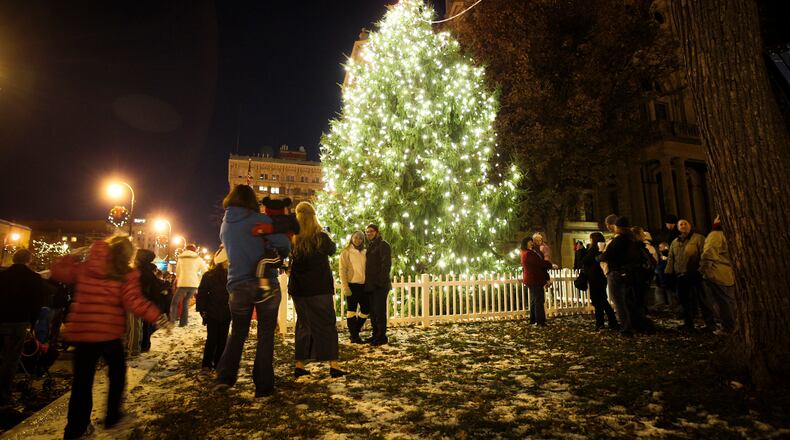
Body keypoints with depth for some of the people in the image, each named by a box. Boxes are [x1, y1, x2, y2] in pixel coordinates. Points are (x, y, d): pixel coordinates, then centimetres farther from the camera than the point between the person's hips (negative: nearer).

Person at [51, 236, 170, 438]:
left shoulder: (85, 266, 1)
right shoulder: (126, 274, -9)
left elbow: (59, 271, 13)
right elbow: (134, 301, -18)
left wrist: (72, 255, 27)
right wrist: (158, 317, -16)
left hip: (82, 330, 3)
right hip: (109, 331, -3)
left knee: (82, 378, 13)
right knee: (117, 373, 18)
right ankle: (112, 417, 24)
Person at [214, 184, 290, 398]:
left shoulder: (225, 224, 12)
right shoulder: (259, 220, -6)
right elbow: (283, 243, -12)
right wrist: (282, 254, 8)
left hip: (237, 286, 4)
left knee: (237, 333, 20)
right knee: (265, 334, 5)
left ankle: (224, 377, 9)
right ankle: (263, 386, 8)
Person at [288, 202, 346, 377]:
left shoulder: (292, 240, -3)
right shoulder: (321, 237, -11)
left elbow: (289, 260, 13)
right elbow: (332, 250, 9)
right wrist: (331, 241, 26)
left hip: (299, 289, 4)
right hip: (320, 288, -4)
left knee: (303, 325, 14)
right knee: (327, 325, 4)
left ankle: (299, 365, 18)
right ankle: (333, 365, 2)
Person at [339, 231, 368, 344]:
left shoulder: (365, 252, 14)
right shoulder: (346, 252, 0)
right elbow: (342, 270, -5)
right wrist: (345, 287, -13)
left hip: (364, 285, 5)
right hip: (352, 285, -5)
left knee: (366, 310, 7)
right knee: (352, 310, 2)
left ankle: (355, 332, 25)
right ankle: (354, 336, 13)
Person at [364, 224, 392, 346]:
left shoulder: (383, 245, -6)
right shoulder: (370, 246, 19)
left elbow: (386, 264, -14)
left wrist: (381, 280, -19)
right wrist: (367, 282, 14)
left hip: (380, 284, -8)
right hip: (371, 284, 8)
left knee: (379, 310, -6)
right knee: (373, 311, 11)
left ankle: (382, 336, 1)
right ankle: (376, 335, 19)